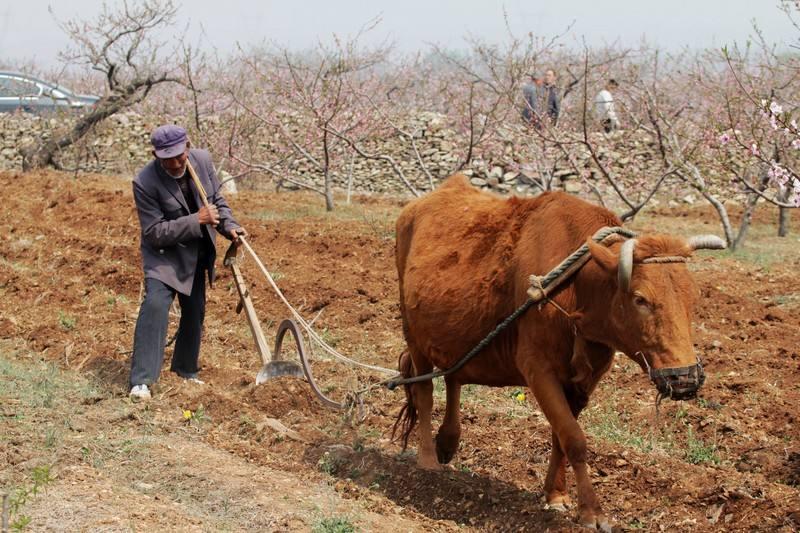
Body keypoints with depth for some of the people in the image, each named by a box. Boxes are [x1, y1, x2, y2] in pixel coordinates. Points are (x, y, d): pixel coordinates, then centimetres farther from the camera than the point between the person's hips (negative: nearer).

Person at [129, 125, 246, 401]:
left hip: (197, 254, 6)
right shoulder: (145, 182, -27)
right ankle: (141, 381, -25)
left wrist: (229, 227, -12)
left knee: (195, 311, 14)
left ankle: (186, 369, 36)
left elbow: (217, 200, 5)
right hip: (164, 253, -6)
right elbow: (155, 233, -25)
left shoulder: (202, 160, -11)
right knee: (155, 304, -25)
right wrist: (197, 220, -31)